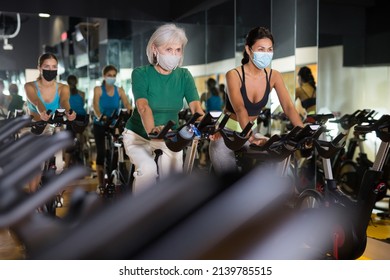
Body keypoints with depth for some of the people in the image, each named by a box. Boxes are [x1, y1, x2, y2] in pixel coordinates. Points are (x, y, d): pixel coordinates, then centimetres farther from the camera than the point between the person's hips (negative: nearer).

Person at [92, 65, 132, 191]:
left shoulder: (120, 90, 1)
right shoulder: (98, 89, -5)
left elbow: (127, 105, -12)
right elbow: (95, 106, -20)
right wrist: (100, 116, -41)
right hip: (100, 126, -2)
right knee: (101, 153, -2)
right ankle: (100, 184, 5)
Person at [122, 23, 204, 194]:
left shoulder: (184, 76, -7)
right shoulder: (141, 74, -15)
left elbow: (196, 107, -22)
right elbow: (143, 107, -32)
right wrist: (152, 130, -54)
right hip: (139, 135, -3)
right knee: (148, 168, -30)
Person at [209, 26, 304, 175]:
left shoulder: (274, 76, -6)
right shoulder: (234, 75, -19)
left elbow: (289, 107, -14)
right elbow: (239, 109, -33)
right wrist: (251, 138, -49)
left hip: (251, 133, 5)